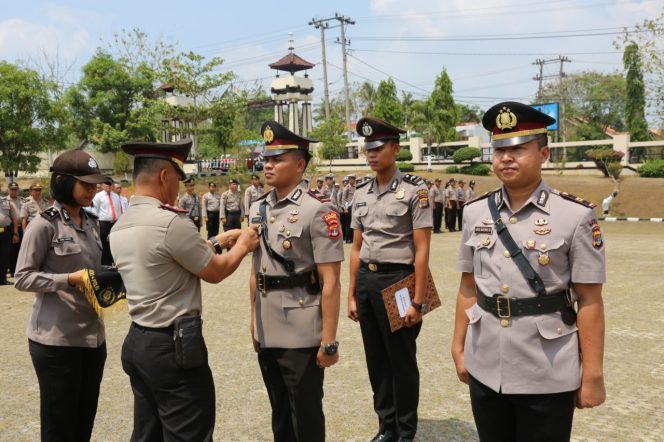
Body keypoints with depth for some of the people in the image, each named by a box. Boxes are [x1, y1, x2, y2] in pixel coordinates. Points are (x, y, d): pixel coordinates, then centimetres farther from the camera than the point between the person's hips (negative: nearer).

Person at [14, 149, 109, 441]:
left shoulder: (91, 223, 9)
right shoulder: (44, 224, -12)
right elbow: (22, 278, -12)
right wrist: (70, 279, -22)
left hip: (93, 334, 7)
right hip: (56, 338, -7)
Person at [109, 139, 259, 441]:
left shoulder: (120, 227, 7)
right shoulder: (171, 221, -20)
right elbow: (215, 272, -9)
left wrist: (216, 242, 17)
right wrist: (243, 245, 9)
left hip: (138, 342, 9)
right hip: (173, 347, -9)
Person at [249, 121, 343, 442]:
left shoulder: (317, 210, -14)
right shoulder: (258, 209, 7)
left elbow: (330, 281, -16)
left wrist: (329, 341, -17)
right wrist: (253, 322, 15)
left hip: (302, 335, -6)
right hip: (266, 332, 6)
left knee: (306, 416, 10)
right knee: (279, 413, 22)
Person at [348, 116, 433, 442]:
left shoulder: (414, 190, -9)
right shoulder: (361, 194, 9)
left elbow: (422, 250, -11)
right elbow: (357, 248, 12)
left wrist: (417, 301, -14)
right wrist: (352, 294, 10)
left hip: (397, 280, -6)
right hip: (366, 281, 6)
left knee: (402, 361, 7)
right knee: (376, 359, 15)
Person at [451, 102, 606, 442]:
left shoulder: (575, 216, -9)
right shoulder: (475, 213, 2)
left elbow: (590, 301, -8)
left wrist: (592, 375, -8)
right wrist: (459, 347, 8)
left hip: (547, 376, -3)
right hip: (484, 370, 4)